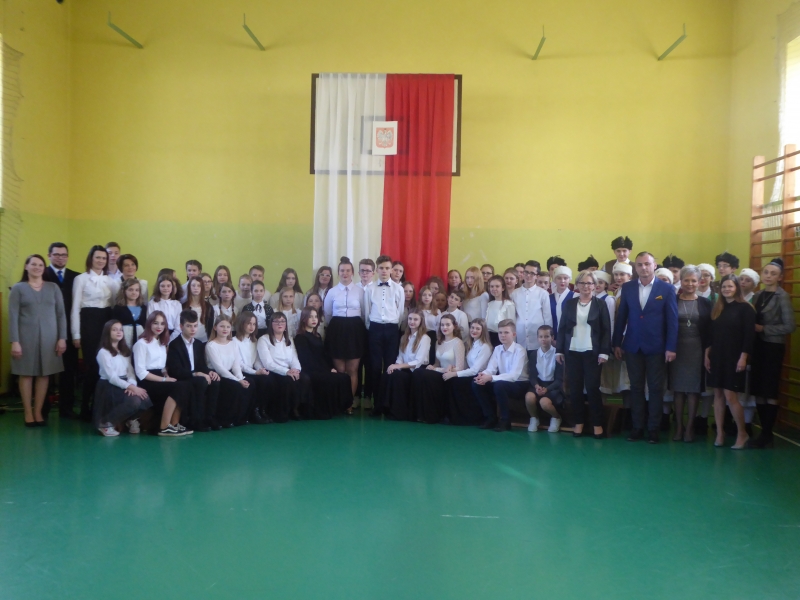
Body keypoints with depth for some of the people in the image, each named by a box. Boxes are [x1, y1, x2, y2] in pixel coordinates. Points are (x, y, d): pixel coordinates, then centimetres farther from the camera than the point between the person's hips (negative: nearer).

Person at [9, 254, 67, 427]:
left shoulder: (53, 287, 9)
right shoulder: (18, 288, 3)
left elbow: (61, 314, 7)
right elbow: (13, 316, -2)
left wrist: (62, 338, 0)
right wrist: (14, 341, -9)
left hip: (48, 337, 2)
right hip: (26, 337, -2)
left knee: (44, 374, 3)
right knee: (26, 374, 2)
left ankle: (38, 412, 12)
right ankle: (28, 413, 10)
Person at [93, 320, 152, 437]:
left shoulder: (125, 351, 16)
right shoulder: (103, 352, -6)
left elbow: (130, 371, 6)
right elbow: (111, 377, -15)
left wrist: (132, 385, -16)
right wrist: (131, 387, -25)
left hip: (125, 385, 6)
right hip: (109, 387, -6)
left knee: (145, 399, -22)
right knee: (134, 401, -32)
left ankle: (131, 419, 8)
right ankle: (106, 423, -13)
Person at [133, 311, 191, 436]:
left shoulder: (163, 343, 19)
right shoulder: (142, 343, -6)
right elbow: (141, 373, -13)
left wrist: (167, 376, -5)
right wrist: (164, 379, -16)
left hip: (159, 380, 7)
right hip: (147, 383, -7)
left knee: (183, 386, -21)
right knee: (180, 387, -28)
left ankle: (174, 424, -16)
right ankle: (164, 427, -25)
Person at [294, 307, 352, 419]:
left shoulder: (317, 336, 23)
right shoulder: (300, 338, -3)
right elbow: (307, 360, -11)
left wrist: (331, 368, 0)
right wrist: (327, 370, -15)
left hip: (322, 371, 8)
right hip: (311, 372, -8)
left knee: (345, 377, -16)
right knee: (335, 380, -28)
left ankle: (340, 407, -9)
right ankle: (324, 411, -15)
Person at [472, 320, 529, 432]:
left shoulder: (520, 350, -17)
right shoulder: (497, 349, 3)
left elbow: (514, 375, -28)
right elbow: (491, 369, -6)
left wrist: (491, 378, -38)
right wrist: (483, 375, -32)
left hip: (520, 385, -7)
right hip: (503, 382, 7)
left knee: (499, 385, -36)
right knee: (477, 384, -12)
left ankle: (505, 421, -17)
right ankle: (491, 418, 0)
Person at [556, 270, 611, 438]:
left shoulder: (600, 304, 3)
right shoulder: (569, 303, 8)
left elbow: (606, 330, -1)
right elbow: (562, 328, 7)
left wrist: (604, 352, -8)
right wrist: (559, 350, 1)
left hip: (592, 353, -2)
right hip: (572, 352, 2)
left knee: (593, 388, -4)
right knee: (575, 389, 3)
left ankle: (597, 424, 6)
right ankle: (578, 422, 13)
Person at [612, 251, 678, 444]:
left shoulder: (667, 289, -3)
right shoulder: (627, 288, 4)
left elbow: (672, 320, -4)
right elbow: (621, 317, 7)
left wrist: (671, 347, -9)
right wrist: (617, 343, 5)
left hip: (656, 347, -2)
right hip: (633, 346, 2)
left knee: (656, 389, 5)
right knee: (636, 388, 8)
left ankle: (654, 428, 14)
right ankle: (638, 427, 16)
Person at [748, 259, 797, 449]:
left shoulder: (782, 296, -9)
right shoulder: (758, 295, 10)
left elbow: (790, 326, -14)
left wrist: (763, 329, -15)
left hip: (773, 347, -6)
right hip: (757, 346, 6)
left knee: (769, 391, -1)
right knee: (758, 390, 7)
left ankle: (767, 434, 6)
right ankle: (764, 432, 16)